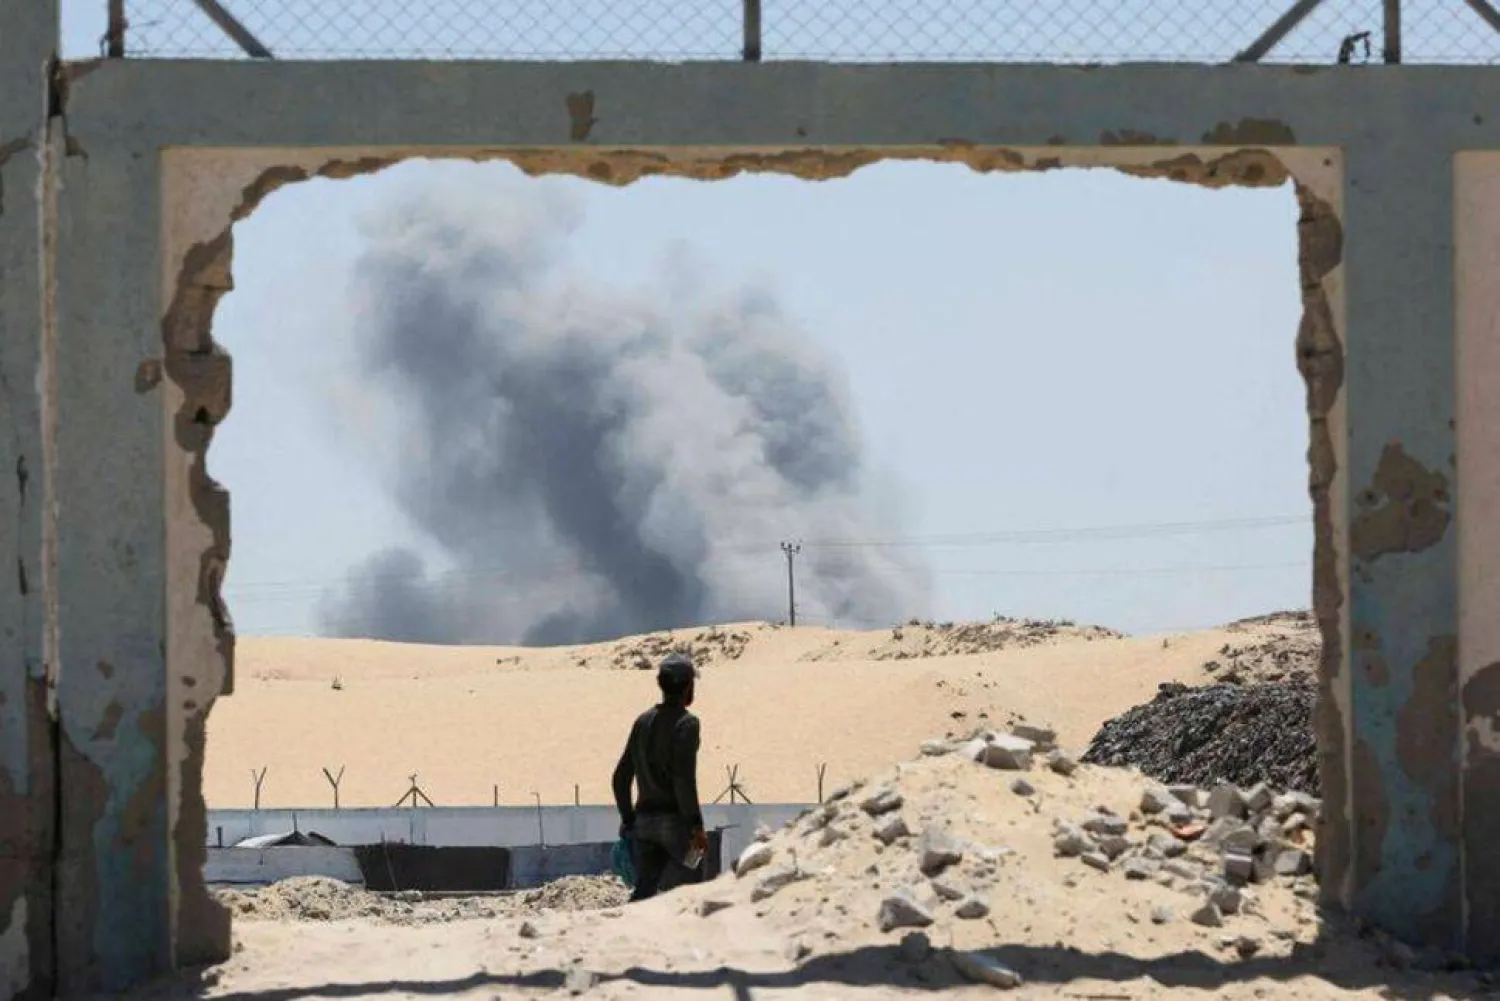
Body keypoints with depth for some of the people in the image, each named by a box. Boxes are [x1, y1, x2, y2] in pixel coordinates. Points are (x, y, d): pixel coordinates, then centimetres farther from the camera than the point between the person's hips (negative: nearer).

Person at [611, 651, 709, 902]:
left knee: (643, 889, 4)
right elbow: (684, 779, -18)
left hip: (644, 820, 6)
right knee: (672, 890, -1)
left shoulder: (643, 721, 10)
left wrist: (628, 820, 21)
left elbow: (621, 777, 12)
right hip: (675, 820, -6)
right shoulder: (686, 723, -9)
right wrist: (696, 826, -15)